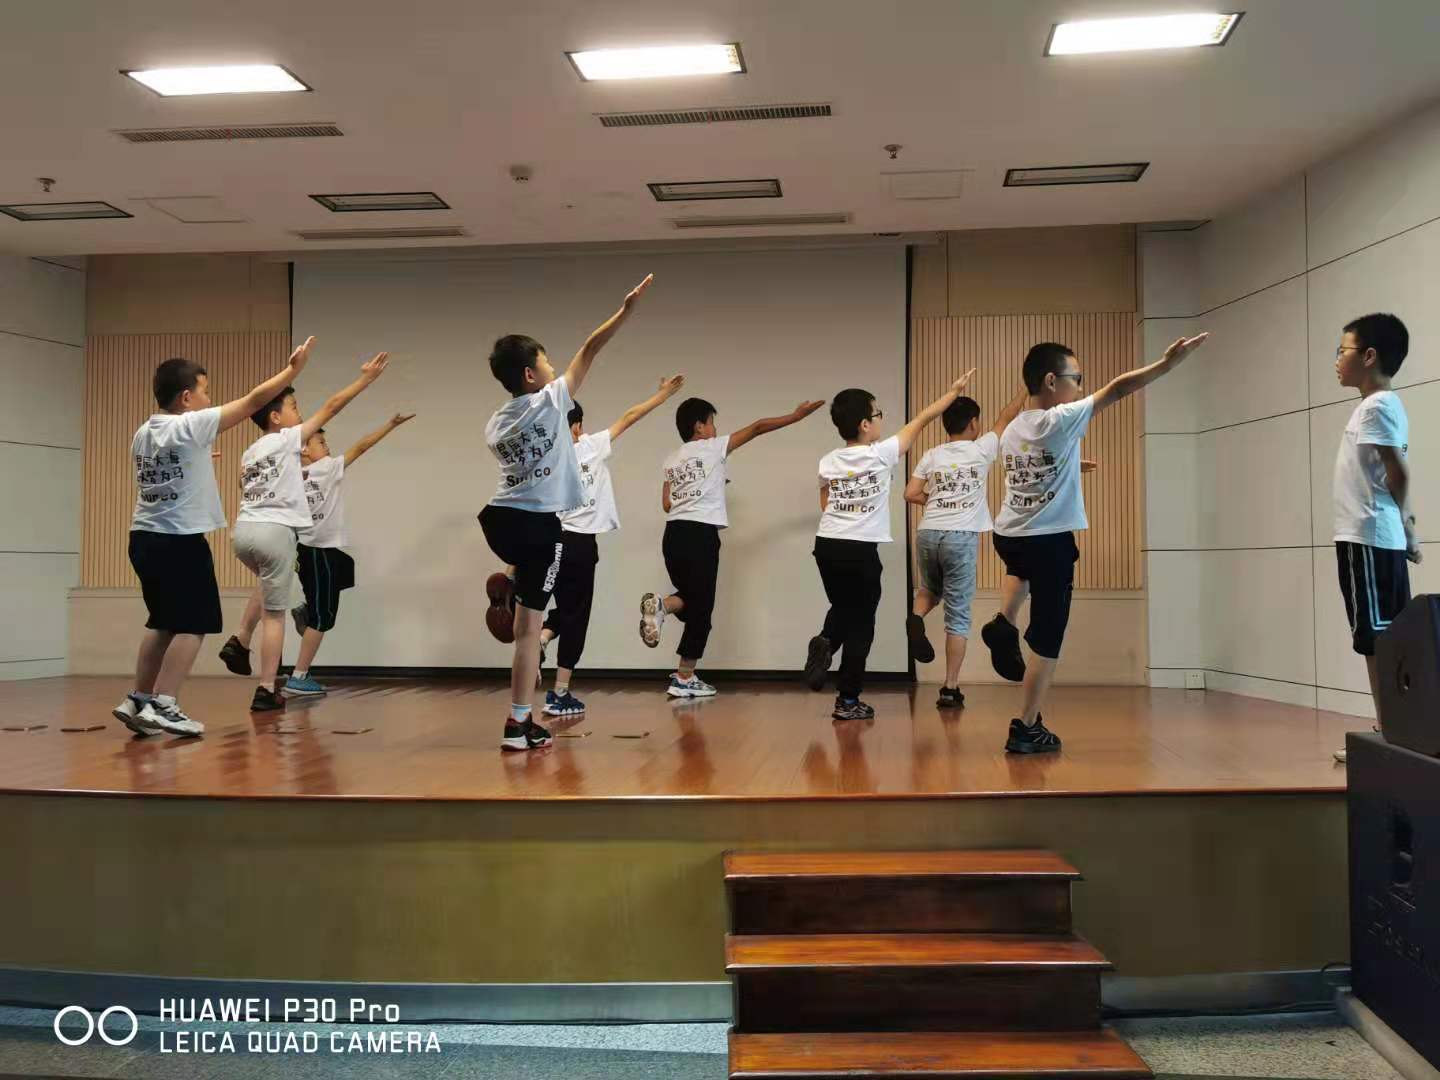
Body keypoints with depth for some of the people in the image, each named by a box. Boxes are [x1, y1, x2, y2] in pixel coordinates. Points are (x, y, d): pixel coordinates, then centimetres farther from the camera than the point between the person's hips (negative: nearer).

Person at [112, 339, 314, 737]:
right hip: (180, 541, -8)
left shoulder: (142, 434, 9)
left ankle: (138, 701, 19)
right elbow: (253, 401, -12)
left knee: (164, 623, 17)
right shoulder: (190, 426, -14)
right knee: (193, 625, -1)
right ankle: (162, 706, -4)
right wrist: (293, 368, -3)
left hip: (145, 538, 8)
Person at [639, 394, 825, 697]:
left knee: (691, 598, 20)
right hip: (700, 534, -6)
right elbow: (758, 428, 2)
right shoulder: (713, 448, 2)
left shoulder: (672, 461, 17)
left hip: (674, 534, 6)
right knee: (701, 606, 2)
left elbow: (667, 504, 14)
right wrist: (795, 416, 7)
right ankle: (684, 679, 5)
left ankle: (661, 604, -13)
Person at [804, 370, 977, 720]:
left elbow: (825, 507, 10)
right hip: (861, 550, -5)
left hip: (827, 545, 5)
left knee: (842, 608, 26)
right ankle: (848, 701, 7)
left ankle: (824, 642, -5)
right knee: (860, 623, 5)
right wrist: (954, 390, 11)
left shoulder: (828, 462, 3)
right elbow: (921, 420, 2)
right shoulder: (882, 454, -9)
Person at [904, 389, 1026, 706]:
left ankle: (916, 618, -3)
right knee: (958, 615, 3)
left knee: (931, 590, 30)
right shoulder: (981, 450, 3)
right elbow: (1006, 419, 16)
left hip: (927, 534, 3)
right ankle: (950, 688, 2)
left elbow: (910, 494, 5)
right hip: (961, 537, -3)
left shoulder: (931, 456, 9)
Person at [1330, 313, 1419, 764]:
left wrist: (1401, 523, -3)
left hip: (1368, 540, -10)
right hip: (1375, 539, 10)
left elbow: (1398, 471, -17)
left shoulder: (1377, 405, -11)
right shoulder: (1379, 406, 18)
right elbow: (1393, 473, 17)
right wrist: (1403, 526, 13)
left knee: (1377, 641, -7)